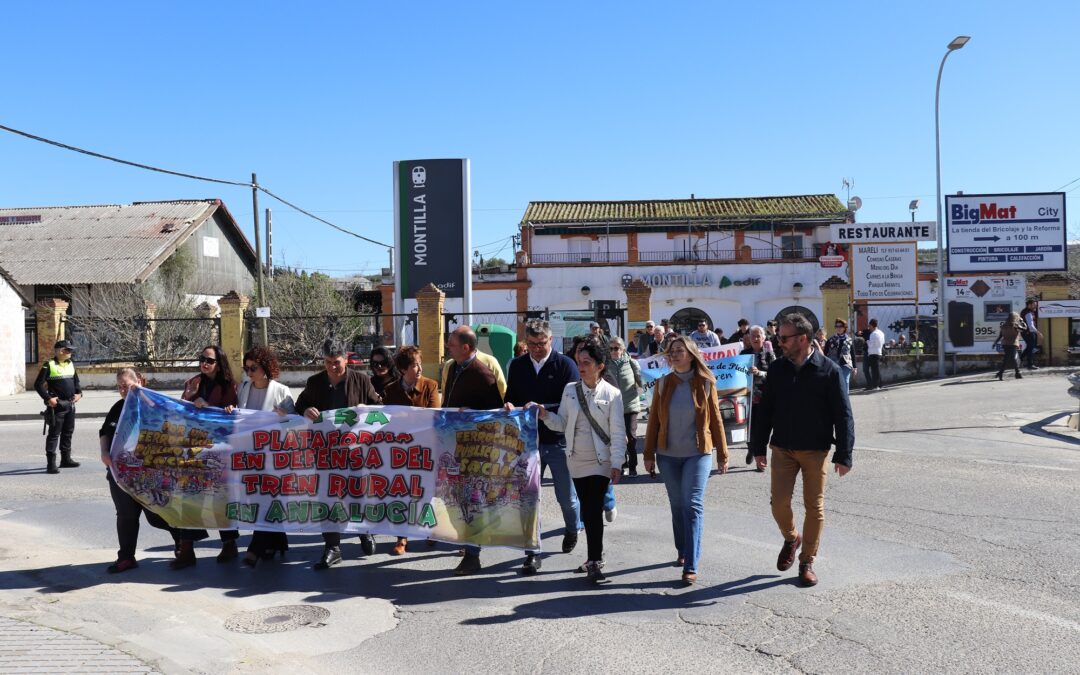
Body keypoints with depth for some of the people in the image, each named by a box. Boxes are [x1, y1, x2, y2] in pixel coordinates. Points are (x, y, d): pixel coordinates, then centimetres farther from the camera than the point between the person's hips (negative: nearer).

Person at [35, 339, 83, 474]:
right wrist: (48, 398, -19)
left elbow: (76, 380, 23)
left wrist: (78, 393, 6)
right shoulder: (49, 365, -9)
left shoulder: (70, 364, 11)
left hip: (70, 405, 7)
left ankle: (66, 459, 25)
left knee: (68, 432, 14)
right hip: (57, 405, -7)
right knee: (54, 434, -6)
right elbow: (38, 384, -11)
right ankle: (51, 464, -4)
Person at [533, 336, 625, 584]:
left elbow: (617, 432, -7)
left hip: (601, 461, -4)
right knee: (586, 510, 11)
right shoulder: (570, 389, 5)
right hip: (576, 460, 4)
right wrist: (544, 414, -13)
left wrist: (616, 463, -12)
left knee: (594, 510, -11)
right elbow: (561, 424, 6)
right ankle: (596, 556, 24)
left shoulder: (611, 394, -6)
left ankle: (594, 562, -7)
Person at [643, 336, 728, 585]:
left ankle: (691, 566, -9)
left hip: (698, 454, -2)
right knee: (677, 505, 11)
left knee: (692, 506, -10)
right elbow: (654, 420, 5)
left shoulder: (705, 384, -2)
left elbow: (716, 420, 2)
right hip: (668, 455, 3)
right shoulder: (663, 384, 2)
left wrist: (722, 455, 3)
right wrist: (649, 454, 3)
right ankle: (683, 551, 29)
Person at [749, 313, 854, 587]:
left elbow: (843, 415, -6)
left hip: (816, 451, -2)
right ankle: (790, 539, 28)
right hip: (782, 449, 3)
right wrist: (758, 447, 6)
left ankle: (807, 562, 18)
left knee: (814, 507, 3)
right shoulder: (777, 369, 3)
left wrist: (844, 455, -9)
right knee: (779, 503, -3)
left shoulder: (829, 370, -7)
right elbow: (764, 411, 8)